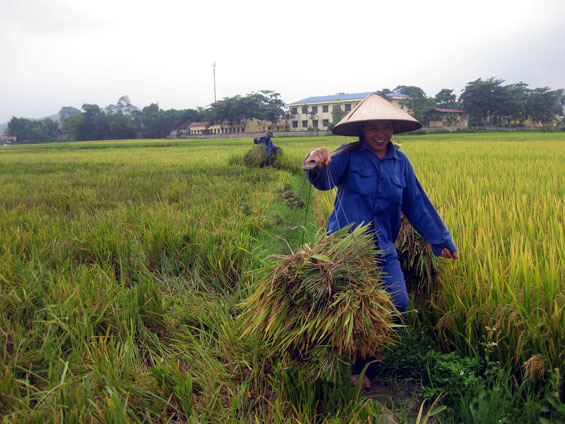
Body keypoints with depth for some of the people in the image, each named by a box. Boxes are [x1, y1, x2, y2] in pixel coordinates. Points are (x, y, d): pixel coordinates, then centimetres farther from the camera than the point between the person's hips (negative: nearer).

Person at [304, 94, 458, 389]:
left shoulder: (400, 161, 9)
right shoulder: (348, 155, -4)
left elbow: (417, 204, 16)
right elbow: (324, 179, -23)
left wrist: (441, 240, 20)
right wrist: (317, 164, -47)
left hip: (382, 251, 4)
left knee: (397, 303, -7)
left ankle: (363, 368, 18)